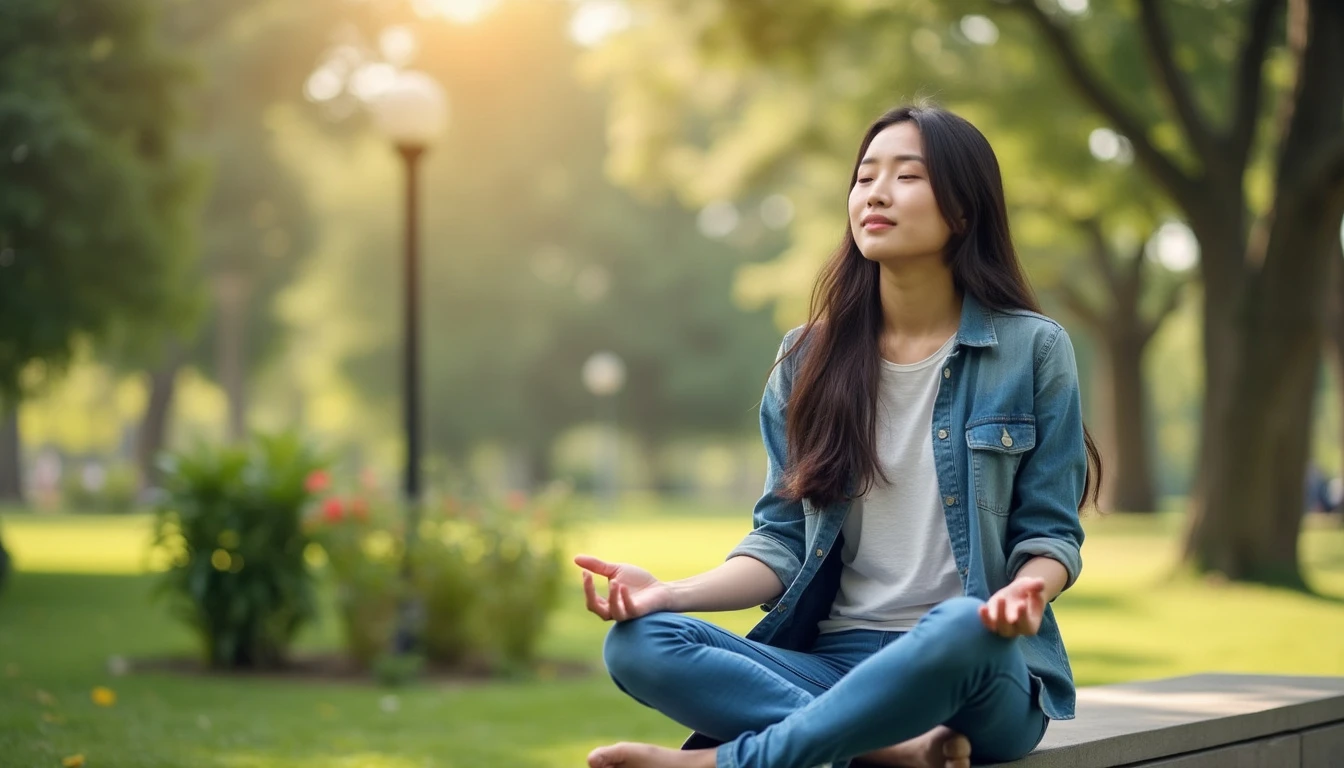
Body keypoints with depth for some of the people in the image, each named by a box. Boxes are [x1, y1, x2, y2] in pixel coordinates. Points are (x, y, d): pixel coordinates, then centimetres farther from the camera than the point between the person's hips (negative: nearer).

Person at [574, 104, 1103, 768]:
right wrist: (671, 592, -11)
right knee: (637, 644, -23)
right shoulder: (809, 359, 10)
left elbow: (1049, 532, 2)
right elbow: (782, 539, 9)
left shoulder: (1032, 350, 2)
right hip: (834, 662, 3)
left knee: (964, 629, -40)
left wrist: (1028, 589, -23)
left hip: (978, 670, -3)